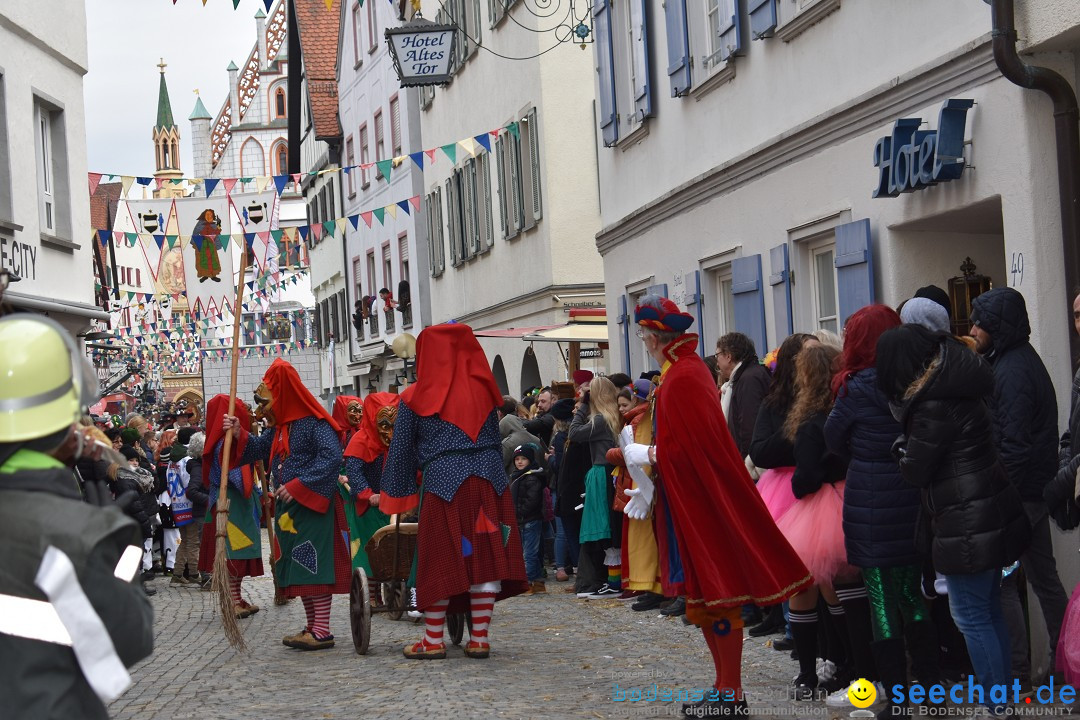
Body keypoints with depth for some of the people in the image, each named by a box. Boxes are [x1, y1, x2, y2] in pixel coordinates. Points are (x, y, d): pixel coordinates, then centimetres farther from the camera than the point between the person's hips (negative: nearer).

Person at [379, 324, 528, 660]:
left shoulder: (415, 398, 3)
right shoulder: (483, 390, 11)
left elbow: (401, 450, 7)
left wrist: (395, 494, 15)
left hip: (442, 481, -2)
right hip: (489, 478, 2)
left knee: (440, 560, 4)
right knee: (485, 557, 4)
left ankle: (433, 640, 9)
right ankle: (479, 639, 7)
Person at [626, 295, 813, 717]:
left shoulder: (682, 379, -18)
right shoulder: (685, 370, 12)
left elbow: (692, 447, -23)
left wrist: (645, 455, -10)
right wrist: (649, 488, 12)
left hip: (704, 506, -10)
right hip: (690, 505, 10)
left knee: (717, 594, -2)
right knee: (704, 596, 14)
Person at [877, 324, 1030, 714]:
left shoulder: (936, 405, -21)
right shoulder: (956, 383, 9)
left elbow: (915, 470, -12)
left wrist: (903, 446, 5)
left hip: (967, 525, -10)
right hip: (991, 516, 10)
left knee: (971, 615, -2)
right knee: (988, 609, 16)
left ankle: (995, 701, 4)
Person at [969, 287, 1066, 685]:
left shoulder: (1011, 371, -18)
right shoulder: (1025, 360, 14)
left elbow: (1013, 442, -23)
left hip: (1015, 494, -10)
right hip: (1037, 489, 10)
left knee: (1000, 582, -4)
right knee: (1043, 575, 16)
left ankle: (1015, 671, 1)